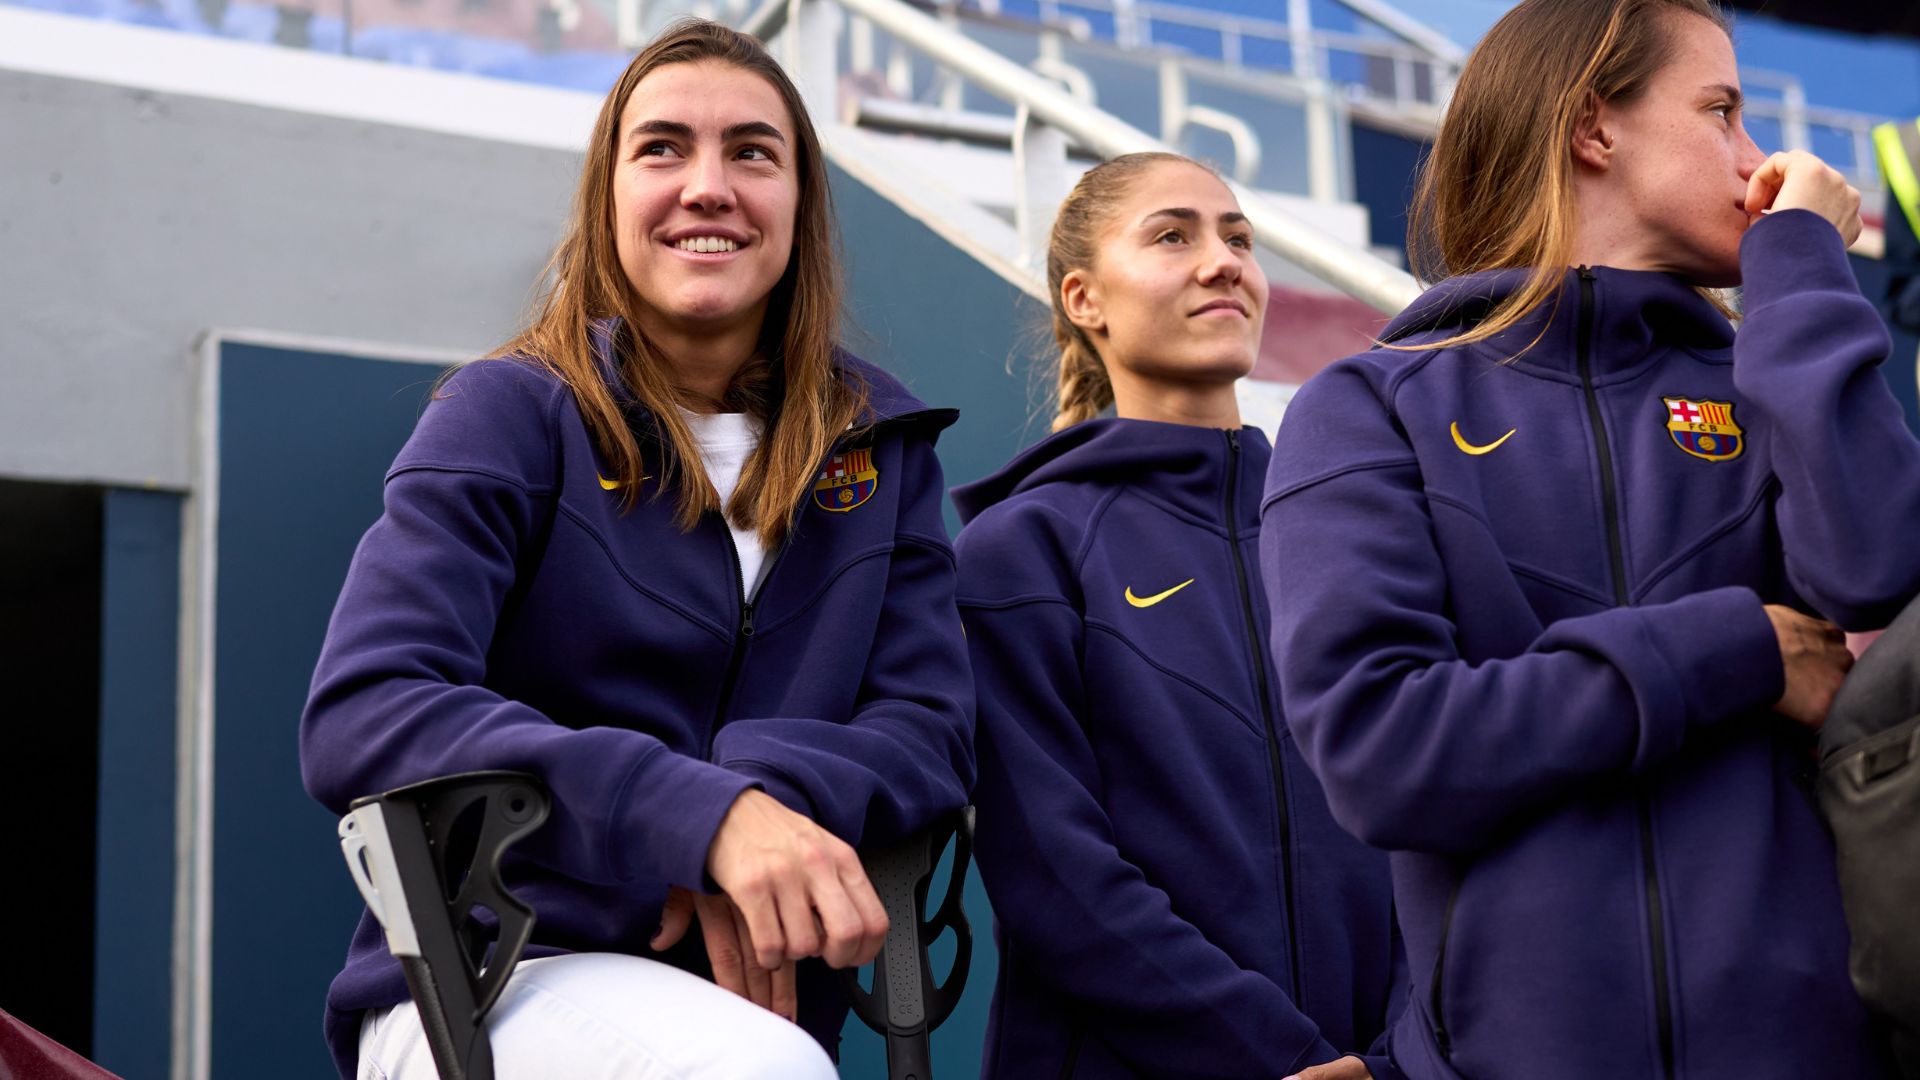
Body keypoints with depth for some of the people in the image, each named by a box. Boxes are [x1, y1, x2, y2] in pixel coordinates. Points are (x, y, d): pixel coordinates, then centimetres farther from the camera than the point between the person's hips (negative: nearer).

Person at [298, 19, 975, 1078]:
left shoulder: (878, 443, 9)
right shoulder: (514, 412, -4)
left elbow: (931, 725, 3)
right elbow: (360, 716, -17)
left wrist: (770, 788, -21)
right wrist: (705, 814, -30)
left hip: (745, 989, 4)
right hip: (484, 980, -4)